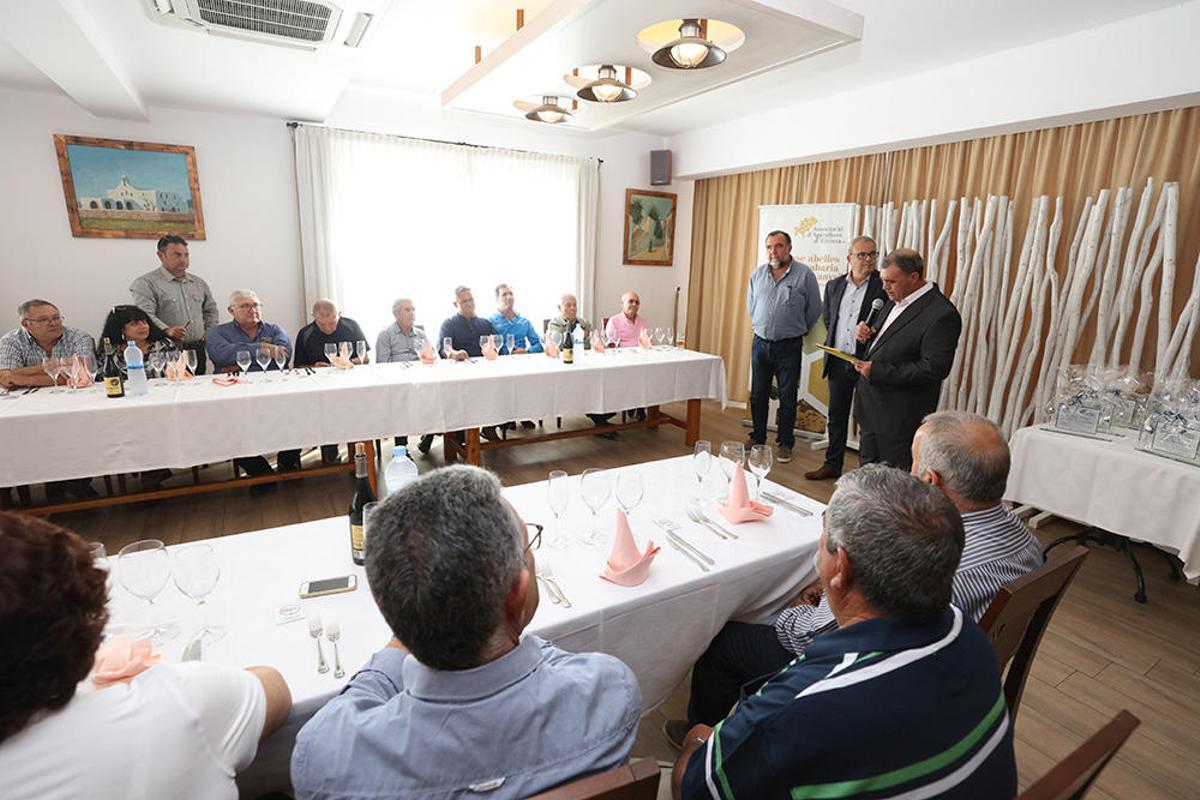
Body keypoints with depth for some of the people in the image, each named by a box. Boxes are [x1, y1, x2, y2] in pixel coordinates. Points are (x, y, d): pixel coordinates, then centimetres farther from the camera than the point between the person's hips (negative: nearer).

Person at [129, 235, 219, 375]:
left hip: (198, 349, 5)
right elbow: (145, 315, -14)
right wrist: (167, 330, -30)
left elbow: (210, 310, 29)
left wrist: (209, 332, 15)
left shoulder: (199, 283, 18)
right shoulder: (146, 283, -2)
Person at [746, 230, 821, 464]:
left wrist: (795, 330, 9)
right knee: (758, 394, 11)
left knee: (787, 397, 4)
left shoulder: (805, 274, -6)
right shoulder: (757, 274, 5)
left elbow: (814, 311, 1)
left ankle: (785, 443, 16)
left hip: (789, 346, -3)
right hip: (760, 343, 4)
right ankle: (758, 437, 25)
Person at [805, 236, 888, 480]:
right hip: (838, 362, 5)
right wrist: (829, 357, 10)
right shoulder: (834, 286, 9)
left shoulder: (884, 285, -6)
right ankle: (832, 465, 28)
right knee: (836, 417, 15)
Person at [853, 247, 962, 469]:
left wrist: (878, 371, -25)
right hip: (869, 409, 8)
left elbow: (934, 368, -23)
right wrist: (868, 335, 0)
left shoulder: (942, 314, -19)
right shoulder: (895, 301, 9)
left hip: (900, 418, -8)